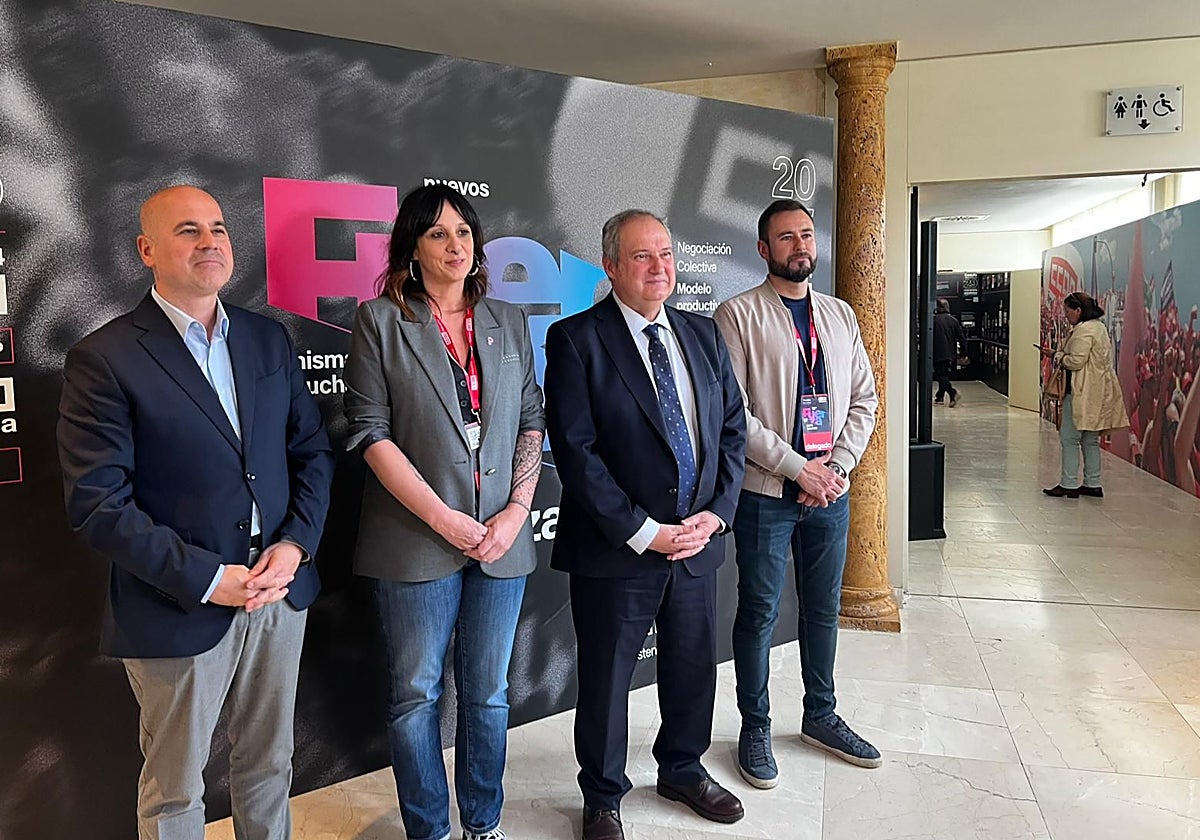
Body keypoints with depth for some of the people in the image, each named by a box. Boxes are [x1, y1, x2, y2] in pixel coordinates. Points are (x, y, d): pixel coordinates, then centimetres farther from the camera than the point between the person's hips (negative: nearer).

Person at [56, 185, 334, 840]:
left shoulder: (269, 339, 5)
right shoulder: (104, 358, -11)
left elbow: (312, 449, 7)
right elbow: (97, 504, -15)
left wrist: (295, 544, -8)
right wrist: (205, 579, -18)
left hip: (280, 590, 4)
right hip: (179, 610, -4)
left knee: (269, 762, 21)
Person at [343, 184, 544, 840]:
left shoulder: (508, 322, 10)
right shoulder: (380, 320, -2)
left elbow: (532, 419, 8)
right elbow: (370, 432, -8)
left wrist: (517, 511, -5)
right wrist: (445, 520, -13)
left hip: (501, 538, 3)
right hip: (416, 540, -3)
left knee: (488, 694, 14)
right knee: (417, 695, 8)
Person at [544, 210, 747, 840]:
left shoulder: (703, 335, 8)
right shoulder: (576, 340, -10)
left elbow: (732, 427, 9)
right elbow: (574, 450, -15)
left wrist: (717, 512, -4)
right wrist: (641, 531, -17)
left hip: (697, 540, 5)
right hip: (617, 549, -5)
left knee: (695, 667, 19)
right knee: (605, 679, 10)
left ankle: (683, 770, 44)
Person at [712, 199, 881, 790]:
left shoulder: (840, 315, 11)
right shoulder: (738, 315, -7)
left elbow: (864, 398, 10)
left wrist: (838, 465, -5)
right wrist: (798, 468, -15)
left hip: (829, 490, 5)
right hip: (766, 492, -5)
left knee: (823, 607, 16)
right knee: (759, 612, 6)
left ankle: (820, 715, 35)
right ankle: (755, 729, 23)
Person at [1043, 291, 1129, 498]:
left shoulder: (1083, 330, -15)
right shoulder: (1099, 326, 18)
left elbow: (1077, 361, -22)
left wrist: (1061, 358, -3)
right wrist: (1064, 356, 11)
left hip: (1083, 393, -10)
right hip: (1098, 391, 10)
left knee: (1069, 438, -5)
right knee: (1090, 439, 14)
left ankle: (1069, 485, -2)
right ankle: (1093, 484, 18)